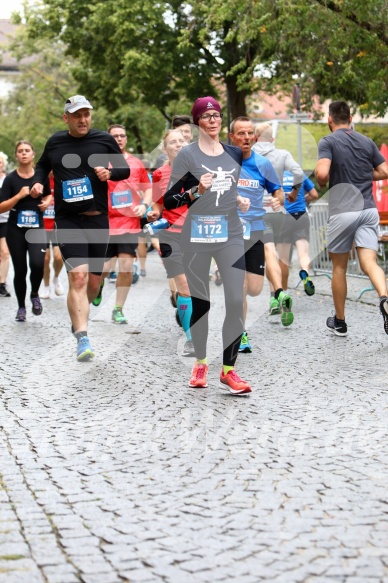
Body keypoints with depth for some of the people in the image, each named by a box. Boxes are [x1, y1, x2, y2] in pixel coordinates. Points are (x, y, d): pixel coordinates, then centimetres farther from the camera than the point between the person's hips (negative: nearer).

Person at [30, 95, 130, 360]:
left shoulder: (104, 140, 1)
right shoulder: (55, 142, 4)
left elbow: (125, 169, 9)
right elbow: (43, 165, 22)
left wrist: (110, 172, -12)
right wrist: (38, 182, 2)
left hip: (98, 219, 2)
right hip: (68, 221, -1)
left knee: (94, 282, 10)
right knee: (78, 276, -18)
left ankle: (79, 315, 41)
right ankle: (82, 338, -19)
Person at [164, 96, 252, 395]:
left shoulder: (235, 153, 9)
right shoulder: (187, 155, -4)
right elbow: (169, 201, -8)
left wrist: (240, 199, 7)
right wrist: (196, 191, -22)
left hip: (230, 236, 3)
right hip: (197, 238, -3)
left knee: (236, 301, -8)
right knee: (201, 303, 7)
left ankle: (229, 370, 0)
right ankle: (200, 364, 25)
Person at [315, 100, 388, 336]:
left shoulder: (328, 142, -4)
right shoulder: (367, 141, 12)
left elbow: (322, 174, -19)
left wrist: (322, 184, 3)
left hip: (343, 211, -3)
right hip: (368, 209, 3)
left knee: (339, 267, 11)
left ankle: (339, 322, 21)